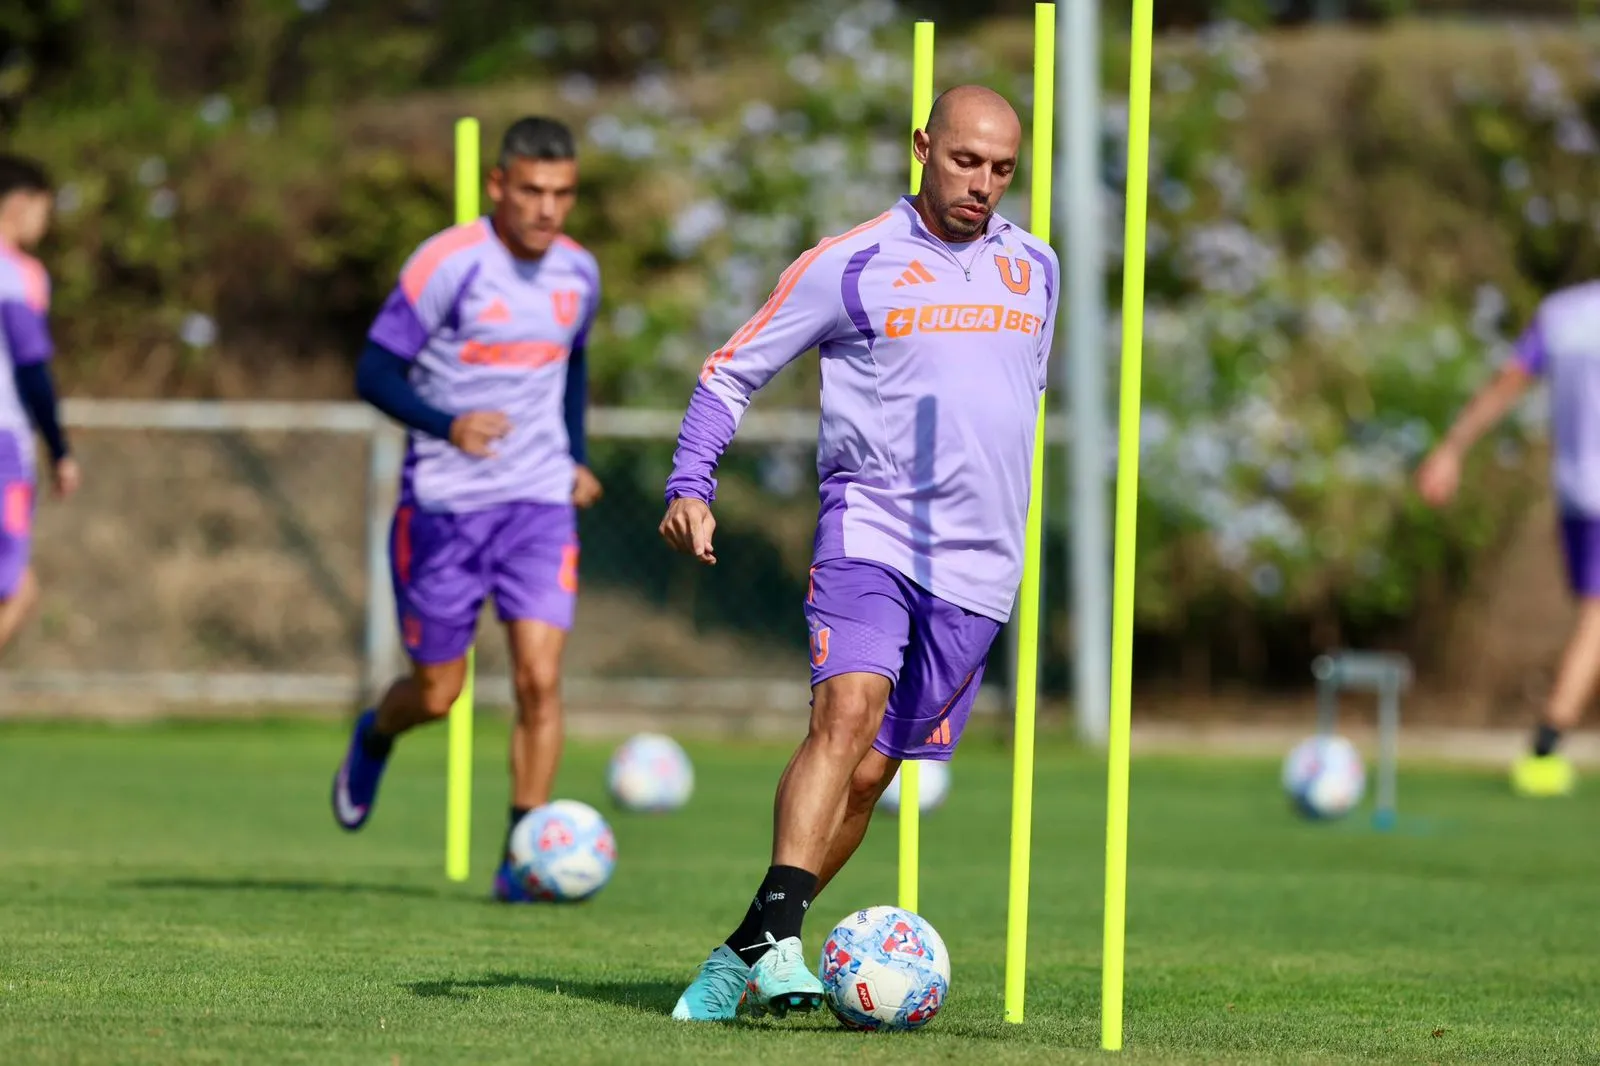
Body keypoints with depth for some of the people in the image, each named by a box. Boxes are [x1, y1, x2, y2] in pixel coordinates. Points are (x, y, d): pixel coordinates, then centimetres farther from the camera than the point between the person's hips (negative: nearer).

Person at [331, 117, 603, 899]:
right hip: (445, 504, -3)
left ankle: (523, 858, -5)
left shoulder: (578, 273, 5)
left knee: (540, 678, -12)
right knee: (437, 694, 7)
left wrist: (577, 459, 12)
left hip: (540, 505, 3)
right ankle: (374, 740, 42)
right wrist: (448, 425, -29)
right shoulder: (449, 263, -13)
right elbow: (375, 371, -12)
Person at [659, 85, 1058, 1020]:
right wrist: (690, 485, -12)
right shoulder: (849, 266, -2)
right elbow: (732, 371, 2)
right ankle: (777, 936, -34)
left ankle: (748, 953, 12)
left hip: (978, 565, 4)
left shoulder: (1036, 267, 12)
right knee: (847, 710, -27)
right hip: (869, 530, -4)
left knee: (871, 772, 3)